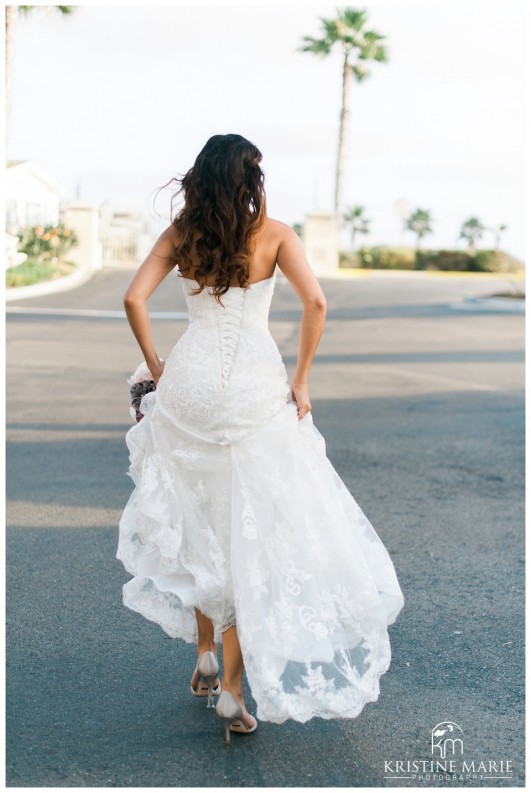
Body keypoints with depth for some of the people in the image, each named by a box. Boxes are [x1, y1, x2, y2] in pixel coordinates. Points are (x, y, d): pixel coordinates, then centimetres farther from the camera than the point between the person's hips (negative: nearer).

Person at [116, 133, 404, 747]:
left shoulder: (181, 232, 4)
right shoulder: (274, 233, -2)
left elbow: (134, 298, -4)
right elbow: (315, 303, -13)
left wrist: (155, 365, 7)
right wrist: (300, 380, -4)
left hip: (188, 385, 3)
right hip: (253, 390, -2)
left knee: (199, 529, 19)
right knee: (248, 534, 4)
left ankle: (205, 660, 28)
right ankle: (231, 692, 5)